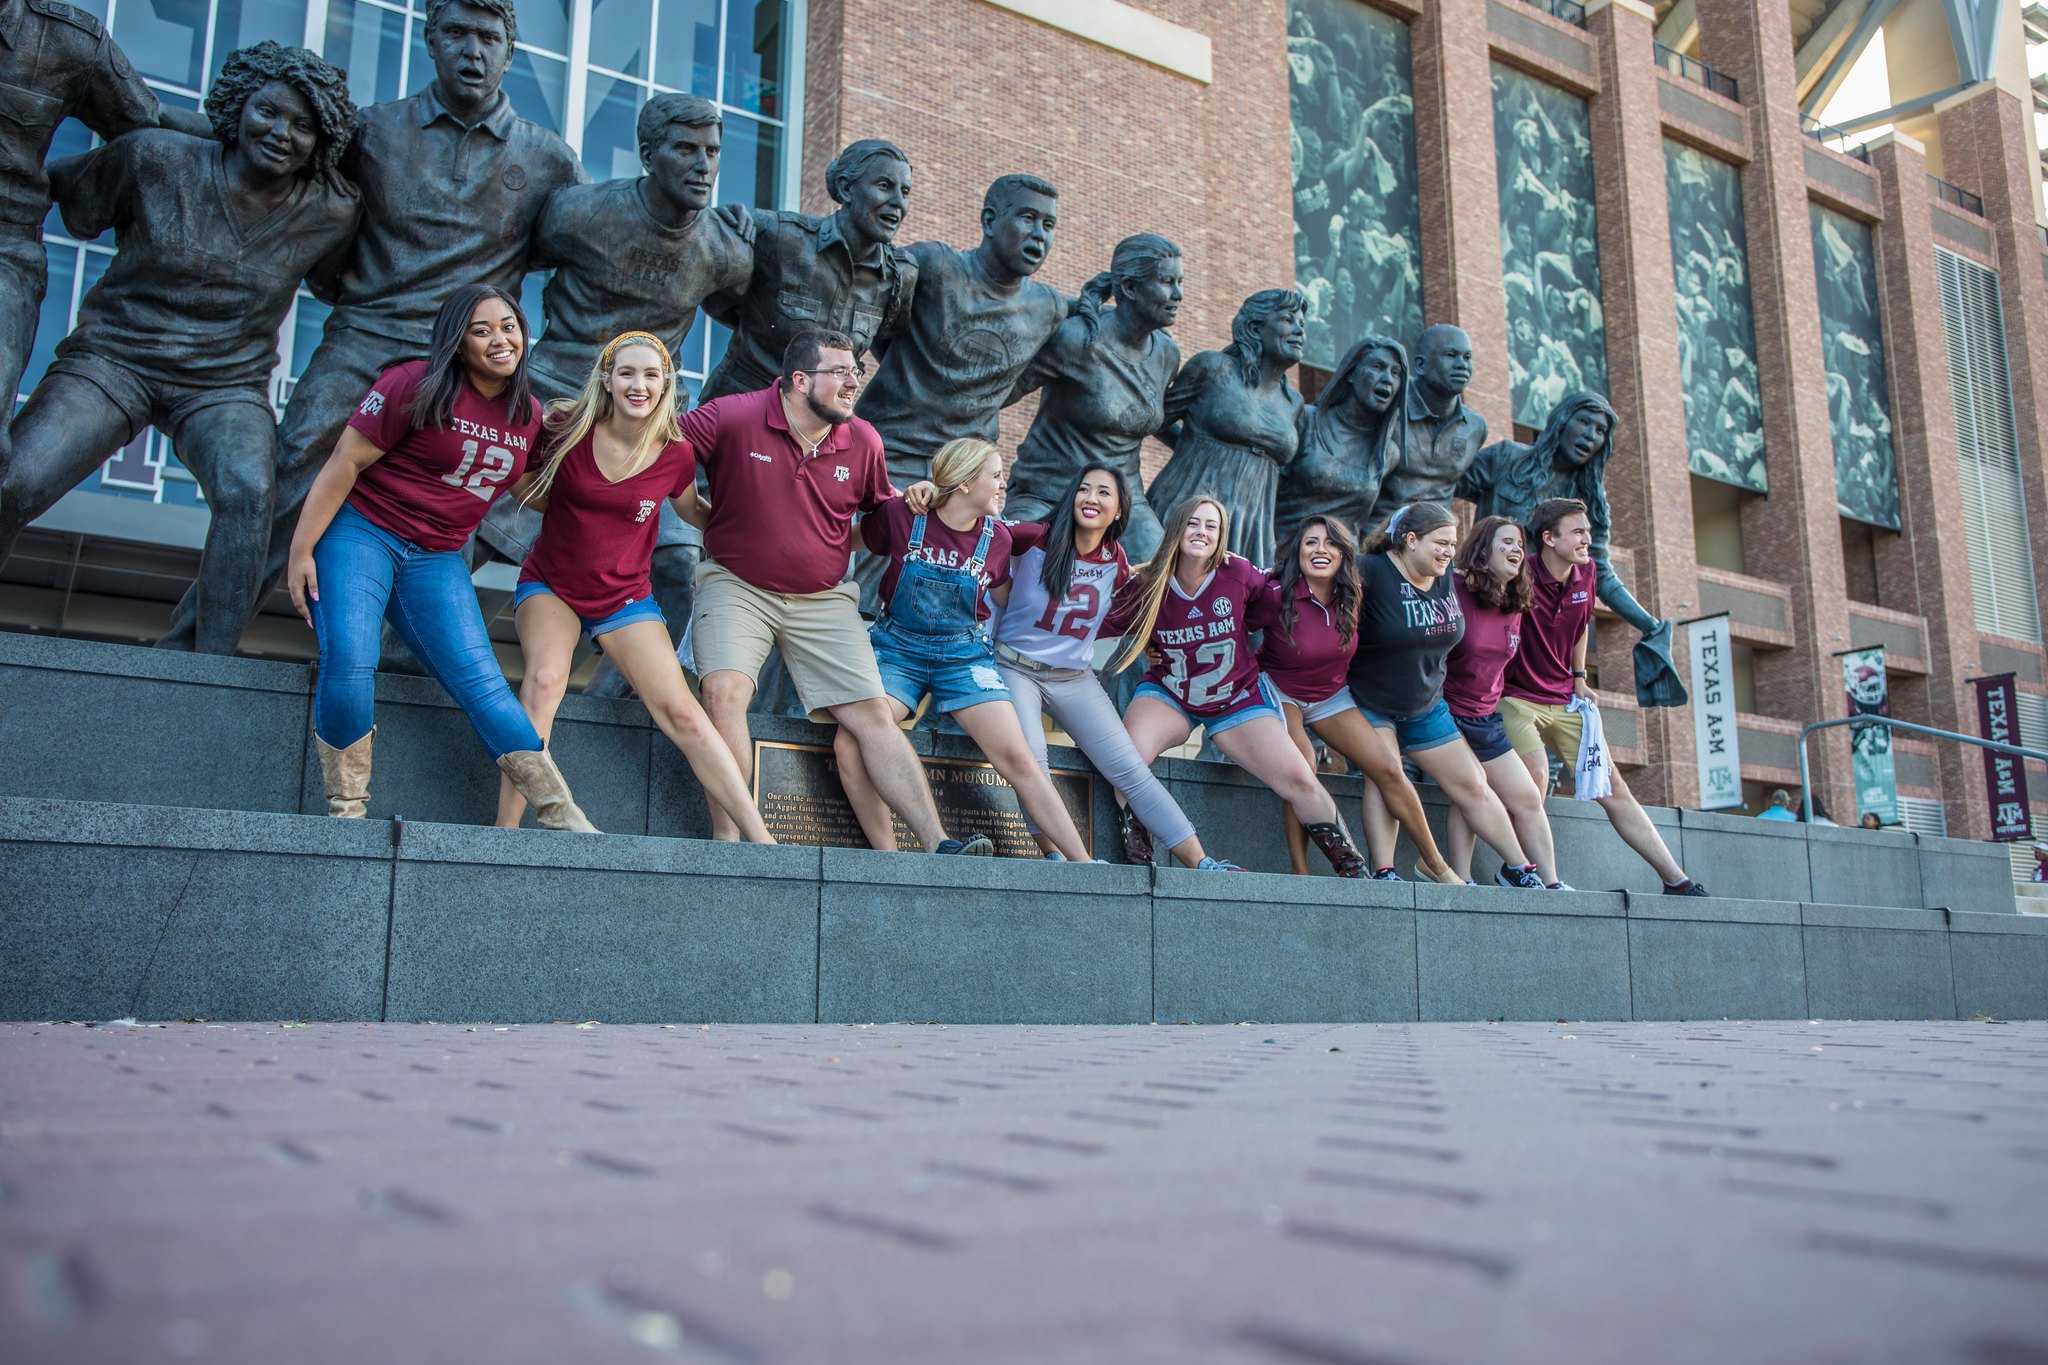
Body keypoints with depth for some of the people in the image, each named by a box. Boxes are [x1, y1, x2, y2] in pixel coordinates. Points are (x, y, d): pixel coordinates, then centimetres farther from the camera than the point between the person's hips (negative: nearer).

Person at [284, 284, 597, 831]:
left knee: (481, 681, -7)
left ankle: (563, 816, -9)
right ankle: (345, 808, -7)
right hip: (361, 533, -4)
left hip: (438, 559, 4)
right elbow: (346, 462, -10)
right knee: (349, 661, -24)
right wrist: (301, 549, -13)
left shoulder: (528, 416, 7)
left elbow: (524, 486, 25)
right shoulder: (417, 385, -10)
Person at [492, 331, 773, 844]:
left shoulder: (675, 455, -7)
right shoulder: (567, 427, -10)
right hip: (549, 585, 0)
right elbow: (533, 495, 7)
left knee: (681, 712, -14)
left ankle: (760, 839, -13)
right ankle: (505, 831, -28)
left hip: (625, 597, 1)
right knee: (545, 678, -31)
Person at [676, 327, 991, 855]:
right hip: (737, 587, -3)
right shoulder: (732, 417, -10)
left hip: (824, 599, 3)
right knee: (723, 691, -28)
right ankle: (727, 843, -22)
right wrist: (712, 521, -4)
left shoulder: (864, 442, 3)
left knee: (873, 714, -7)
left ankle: (938, 844, -10)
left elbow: (883, 510, 22)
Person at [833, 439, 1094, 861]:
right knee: (849, 746, -24)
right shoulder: (901, 515, -10)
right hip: (898, 648, -1)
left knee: (1018, 759, -11)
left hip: (966, 655, 1)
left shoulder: (997, 537, -2)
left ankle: (1082, 863, -4)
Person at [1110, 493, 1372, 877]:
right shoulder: (1150, 587, -12)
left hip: (1239, 698, 0)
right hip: (1168, 695, 0)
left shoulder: (1239, 574, -13)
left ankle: (1354, 870, 5)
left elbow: (1269, 609, 8)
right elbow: (1138, 639, 7)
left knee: (1298, 779, -13)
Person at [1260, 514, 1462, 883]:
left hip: (1330, 695, 5)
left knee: (1388, 768, -2)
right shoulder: (1277, 595, -24)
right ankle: (1300, 873, -20)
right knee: (1301, 765, -29)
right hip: (1279, 690, -5)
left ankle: (1434, 862, 12)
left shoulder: (1349, 599, -8)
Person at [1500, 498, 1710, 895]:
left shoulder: (1586, 573, 4)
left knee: (1613, 790, 7)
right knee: (1535, 775, -30)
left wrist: (1579, 677, 15)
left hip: (1564, 700, 7)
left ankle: (1677, 881, 10)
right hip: (1515, 698, -6)